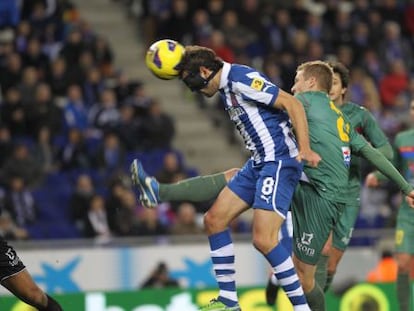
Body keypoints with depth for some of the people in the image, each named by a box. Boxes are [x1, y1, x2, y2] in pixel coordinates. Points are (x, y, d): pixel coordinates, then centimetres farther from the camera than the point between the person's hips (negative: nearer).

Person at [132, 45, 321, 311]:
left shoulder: (242, 80, -15)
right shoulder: (226, 89, 14)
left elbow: (293, 104, -19)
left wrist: (305, 149, -27)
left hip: (279, 162, -11)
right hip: (258, 163, 11)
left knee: (263, 239, -20)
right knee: (215, 219, 10)